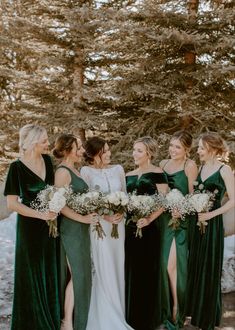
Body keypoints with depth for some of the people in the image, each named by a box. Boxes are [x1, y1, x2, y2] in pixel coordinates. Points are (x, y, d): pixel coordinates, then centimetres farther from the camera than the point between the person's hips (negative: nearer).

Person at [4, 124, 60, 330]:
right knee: (33, 274, 7)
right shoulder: (17, 167, -15)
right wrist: (40, 215, -19)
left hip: (50, 224, 6)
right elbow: (12, 203, -15)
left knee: (50, 272, 15)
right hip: (30, 227, -6)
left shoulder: (47, 160, 2)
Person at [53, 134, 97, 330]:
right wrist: (83, 218, -20)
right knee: (77, 275, -2)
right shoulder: (63, 172, -15)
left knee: (80, 274, 14)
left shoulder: (75, 170, 12)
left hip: (80, 229, 9)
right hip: (72, 229, -9)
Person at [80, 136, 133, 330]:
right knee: (104, 270, 0)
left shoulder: (118, 169, 7)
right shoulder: (86, 171, -5)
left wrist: (121, 213, -7)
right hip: (99, 224, -4)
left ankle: (117, 313, 25)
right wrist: (105, 216, -17)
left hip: (118, 223, 4)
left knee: (117, 268, 10)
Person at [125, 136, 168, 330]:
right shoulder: (129, 175, 12)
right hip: (130, 227, 6)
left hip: (149, 228, -5)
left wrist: (149, 219, -22)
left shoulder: (157, 174, -6)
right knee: (131, 271, 11)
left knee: (147, 271, 2)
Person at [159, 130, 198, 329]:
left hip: (180, 219, -5)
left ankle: (176, 308, 10)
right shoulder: (163, 163, 10)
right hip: (163, 217, 5)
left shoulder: (190, 165, -7)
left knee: (172, 263, -5)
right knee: (164, 263, 10)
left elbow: (193, 195, -8)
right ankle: (166, 306, 26)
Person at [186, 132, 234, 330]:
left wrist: (211, 214, -19)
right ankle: (195, 309, 29)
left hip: (212, 224, -6)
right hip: (195, 222, 6)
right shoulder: (201, 167, 8)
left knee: (209, 268, 4)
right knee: (195, 266, 12)